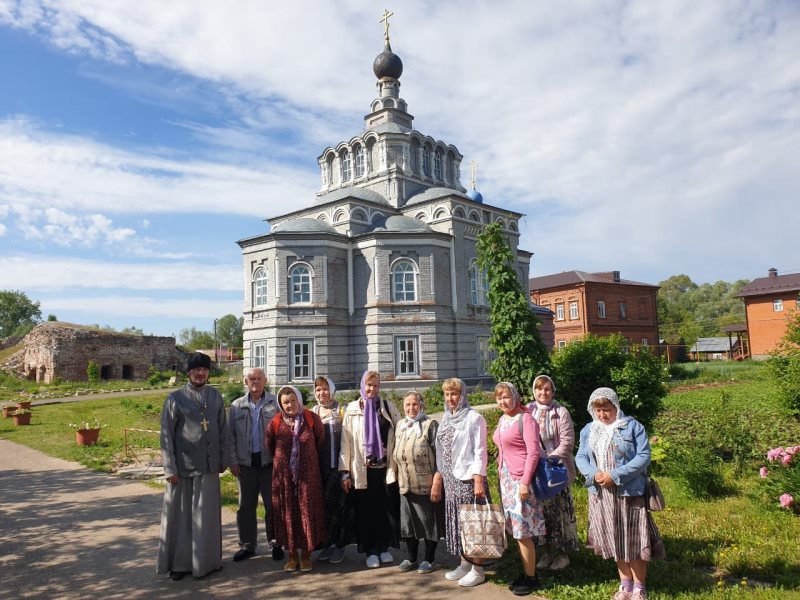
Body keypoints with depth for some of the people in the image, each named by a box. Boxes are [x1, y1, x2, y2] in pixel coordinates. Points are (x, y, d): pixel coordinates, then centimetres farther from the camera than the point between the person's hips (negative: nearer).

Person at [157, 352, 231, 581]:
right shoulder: (175, 398, -4)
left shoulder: (215, 397, 4)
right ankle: (179, 562, 19)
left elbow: (223, 430, 8)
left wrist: (224, 459, 6)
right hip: (182, 467, -2)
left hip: (208, 466, 3)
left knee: (206, 515, 10)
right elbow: (166, 435, -5)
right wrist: (170, 468, -8)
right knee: (180, 515, 6)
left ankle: (205, 561, 23)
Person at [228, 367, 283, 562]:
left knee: (272, 504, 4)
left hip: (269, 461, -2)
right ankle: (247, 545, 24)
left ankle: (276, 543, 18)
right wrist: (233, 460, 1)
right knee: (246, 505, 10)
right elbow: (231, 435, 8)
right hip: (245, 462, 3)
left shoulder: (276, 403, -2)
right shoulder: (237, 406, 7)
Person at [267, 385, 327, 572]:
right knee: (287, 513, 7)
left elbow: (320, 440, 7)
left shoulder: (312, 418, -7)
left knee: (308, 512, 4)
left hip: (308, 474, -1)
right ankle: (292, 555, 20)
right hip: (283, 475, 1)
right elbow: (270, 446, 11)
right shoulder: (275, 422, -5)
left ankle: (306, 554, 19)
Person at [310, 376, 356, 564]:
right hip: (318, 467, 4)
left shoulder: (341, 411, -2)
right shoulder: (311, 413, 10)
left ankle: (339, 545, 10)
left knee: (335, 505, -5)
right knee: (321, 505, 7)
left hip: (337, 466, -4)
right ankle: (327, 543, 21)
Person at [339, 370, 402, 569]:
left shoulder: (388, 407, 5)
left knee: (387, 509, 6)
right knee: (367, 511, 6)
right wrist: (345, 472, -5)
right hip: (362, 469, -1)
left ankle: (384, 547, 23)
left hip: (386, 467, 1)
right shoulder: (353, 409, 1)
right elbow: (346, 441, -1)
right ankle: (370, 551, 20)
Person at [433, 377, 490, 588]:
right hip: (450, 479, 7)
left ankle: (477, 569, 11)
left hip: (468, 477, -7)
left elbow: (480, 452, -12)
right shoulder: (446, 419, 11)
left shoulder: (474, 418, -9)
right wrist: (438, 478, 14)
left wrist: (479, 481, -16)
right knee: (456, 521, 12)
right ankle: (465, 564, 24)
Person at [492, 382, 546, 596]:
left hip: (520, 479, -7)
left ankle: (532, 577, 14)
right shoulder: (502, 420, 11)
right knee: (516, 531, 13)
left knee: (523, 532, 0)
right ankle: (525, 573, 25)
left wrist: (524, 482, -18)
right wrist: (501, 474, 11)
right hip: (505, 479, 7)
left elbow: (534, 452, -15)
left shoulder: (525, 419, -11)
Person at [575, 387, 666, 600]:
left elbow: (644, 457, -13)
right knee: (614, 540, 14)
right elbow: (580, 457, 7)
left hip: (628, 493, -4)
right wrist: (593, 474, -14)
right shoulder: (588, 430, 8)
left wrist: (615, 476, -19)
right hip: (601, 494, 5)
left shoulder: (633, 427, -7)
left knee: (633, 540, 3)